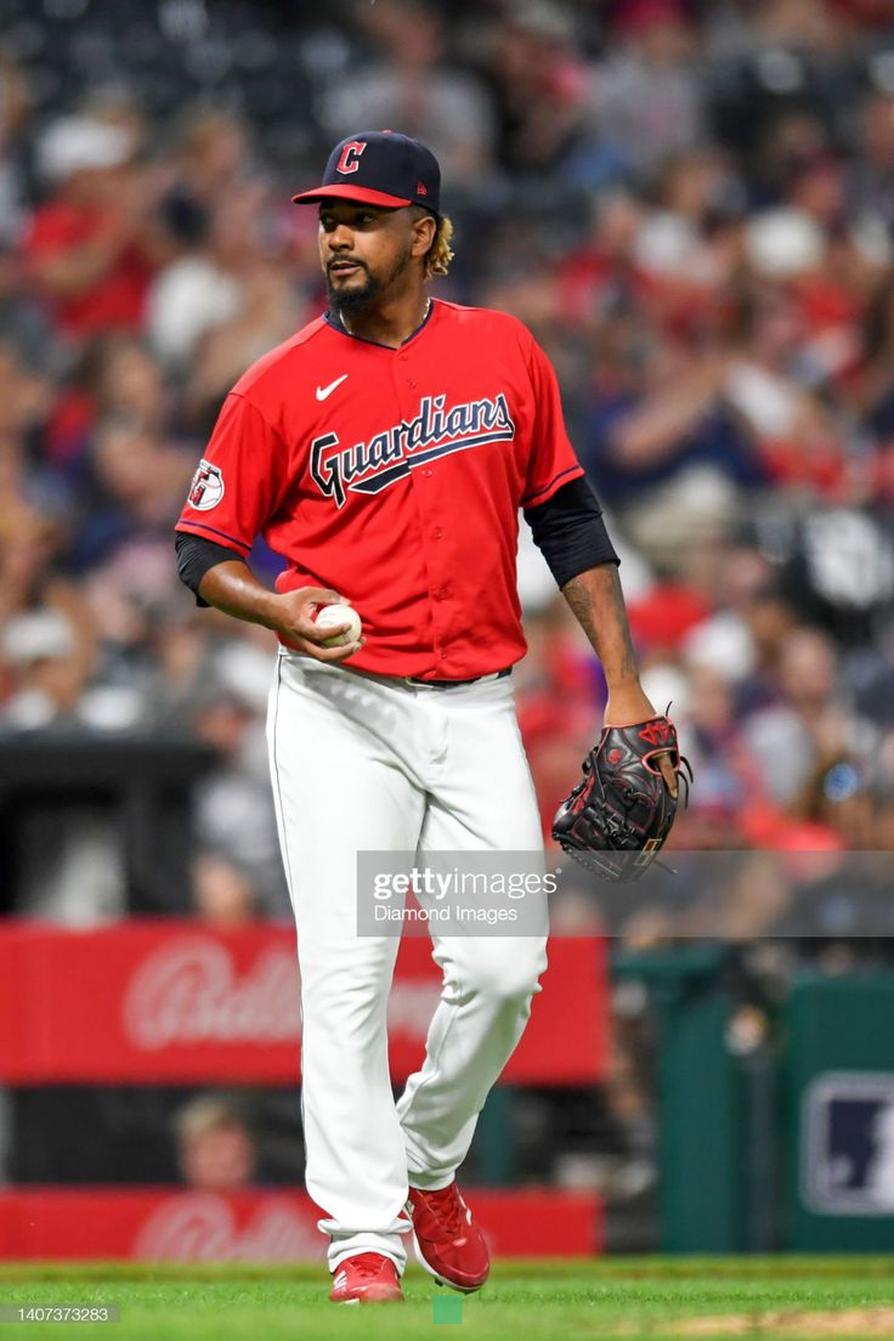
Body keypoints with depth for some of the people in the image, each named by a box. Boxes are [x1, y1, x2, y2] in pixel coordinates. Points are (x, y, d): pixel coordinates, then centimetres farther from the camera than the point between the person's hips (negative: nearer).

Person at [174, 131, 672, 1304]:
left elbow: (566, 520, 12)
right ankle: (363, 1235, -7)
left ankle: (428, 1164, 23)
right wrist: (278, 609, -20)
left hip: (476, 711, 2)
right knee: (345, 975, -10)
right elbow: (204, 548, 2)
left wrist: (624, 687, 8)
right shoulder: (282, 386, -2)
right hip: (338, 711, -2)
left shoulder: (505, 353, 6)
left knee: (504, 968, -3)